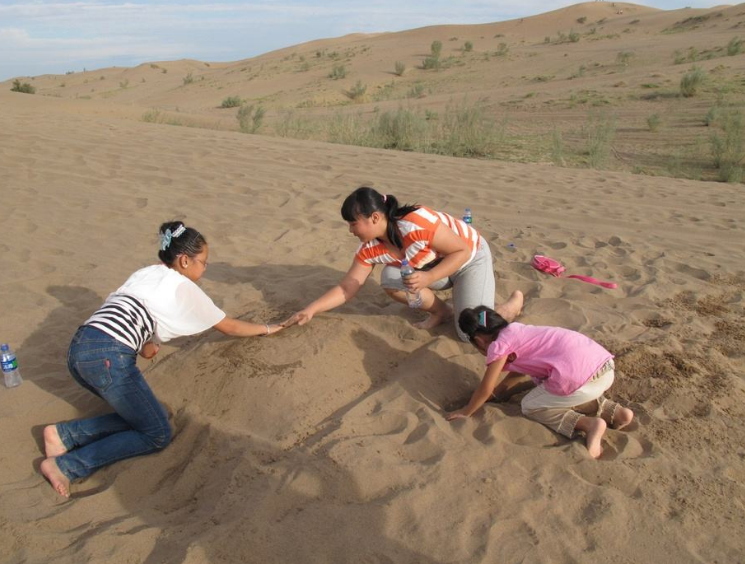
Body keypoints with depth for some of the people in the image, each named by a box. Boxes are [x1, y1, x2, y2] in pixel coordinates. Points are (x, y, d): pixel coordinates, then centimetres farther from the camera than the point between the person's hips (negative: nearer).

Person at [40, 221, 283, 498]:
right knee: (158, 435, 2)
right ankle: (66, 466, -6)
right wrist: (265, 328, 29)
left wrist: (145, 343, 13)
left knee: (139, 417, 15)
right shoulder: (183, 287, 4)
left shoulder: (145, 272, 23)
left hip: (78, 348, 9)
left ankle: (63, 434, 4)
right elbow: (229, 327, 16)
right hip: (108, 357, -8)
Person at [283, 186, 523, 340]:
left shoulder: (418, 223, -39)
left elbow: (463, 251, -30)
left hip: (472, 258, -6)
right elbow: (347, 287, -9)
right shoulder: (370, 249, -17)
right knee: (390, 278, -21)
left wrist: (428, 278, -41)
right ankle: (440, 311, 3)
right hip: (436, 264, 6)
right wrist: (311, 309, -18)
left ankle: (513, 303, 14)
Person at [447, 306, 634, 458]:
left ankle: (588, 424, -4)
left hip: (581, 378, -8)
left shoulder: (499, 344, 0)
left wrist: (466, 411, 19)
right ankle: (615, 412, 17)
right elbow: (516, 375, 36)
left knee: (530, 406, 13)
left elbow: (486, 388, 6)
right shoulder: (518, 332, 24)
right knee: (553, 394, 33)